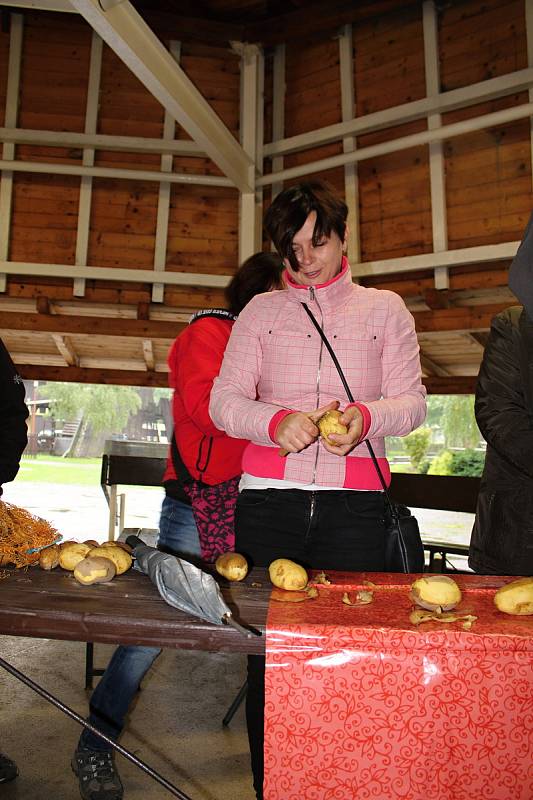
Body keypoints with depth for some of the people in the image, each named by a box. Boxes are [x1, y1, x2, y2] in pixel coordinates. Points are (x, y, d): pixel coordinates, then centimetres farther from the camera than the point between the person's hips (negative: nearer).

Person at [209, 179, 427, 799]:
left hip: (354, 503, 0)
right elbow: (223, 400, 5)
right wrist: (276, 421, -16)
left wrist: (365, 416, -15)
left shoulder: (384, 308, 15)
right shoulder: (261, 311, 15)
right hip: (268, 498, 1)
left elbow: (412, 400, 7)